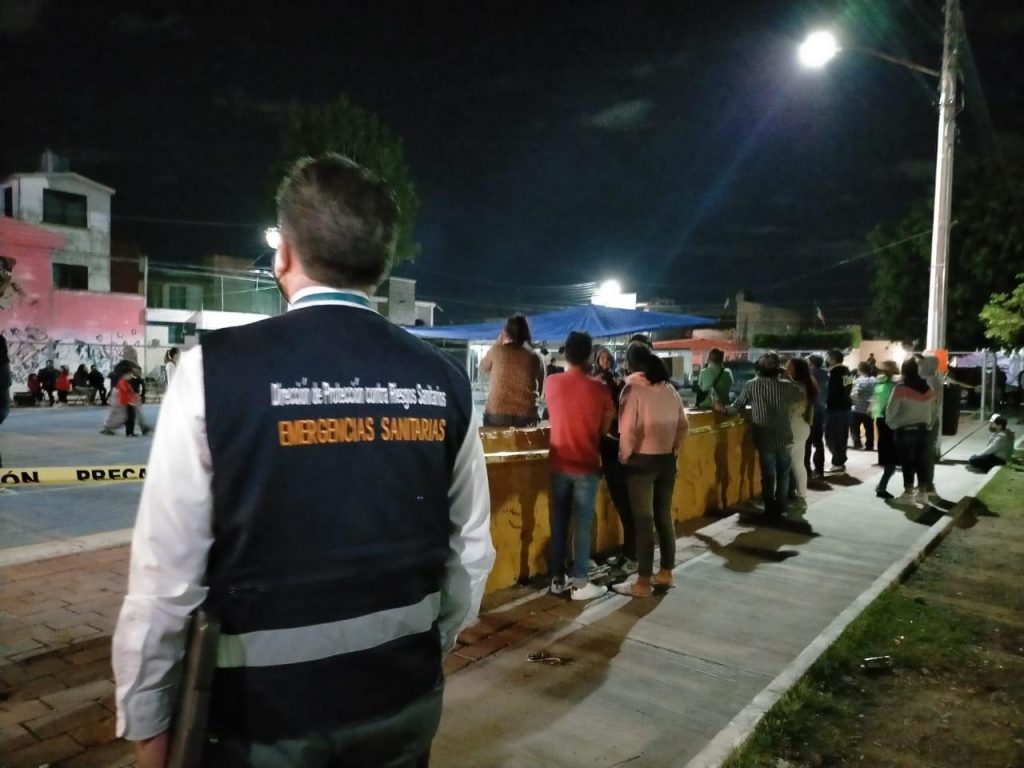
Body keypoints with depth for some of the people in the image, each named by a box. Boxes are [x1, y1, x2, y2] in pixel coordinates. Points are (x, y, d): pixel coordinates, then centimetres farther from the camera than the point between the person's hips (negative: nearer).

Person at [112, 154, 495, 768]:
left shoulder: (217, 370, -18)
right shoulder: (445, 381, -8)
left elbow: (167, 577, -15)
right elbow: (470, 552, -1)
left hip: (261, 709, -2)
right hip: (405, 697, 3)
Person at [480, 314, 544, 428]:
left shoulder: (497, 351, -1)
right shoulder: (534, 358, 3)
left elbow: (483, 367, 20)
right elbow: (539, 389, 11)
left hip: (496, 414, -1)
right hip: (525, 416, 1)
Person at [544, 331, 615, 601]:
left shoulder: (551, 383, -3)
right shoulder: (598, 389, -11)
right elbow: (605, 428, -2)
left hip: (559, 465, 3)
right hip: (586, 467, -3)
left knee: (558, 524, 12)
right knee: (582, 526, 4)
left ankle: (557, 579, 20)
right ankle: (580, 584, 10)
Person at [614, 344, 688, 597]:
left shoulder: (633, 389, -13)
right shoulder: (669, 389, 7)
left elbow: (627, 429, -19)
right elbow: (683, 424, 10)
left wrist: (624, 455, -6)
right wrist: (674, 448, 17)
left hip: (641, 460, -6)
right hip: (666, 460, 6)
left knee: (643, 520, -1)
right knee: (664, 516, 14)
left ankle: (643, 582, 5)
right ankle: (665, 573, 24)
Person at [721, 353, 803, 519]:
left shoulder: (751, 385, -9)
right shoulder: (786, 385, -7)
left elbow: (736, 408, -5)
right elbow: (804, 395, 11)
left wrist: (723, 409, 14)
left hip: (764, 439, 0)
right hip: (783, 437, 0)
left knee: (768, 475, 11)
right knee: (783, 474, 15)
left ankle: (771, 510, 16)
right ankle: (780, 509, 15)